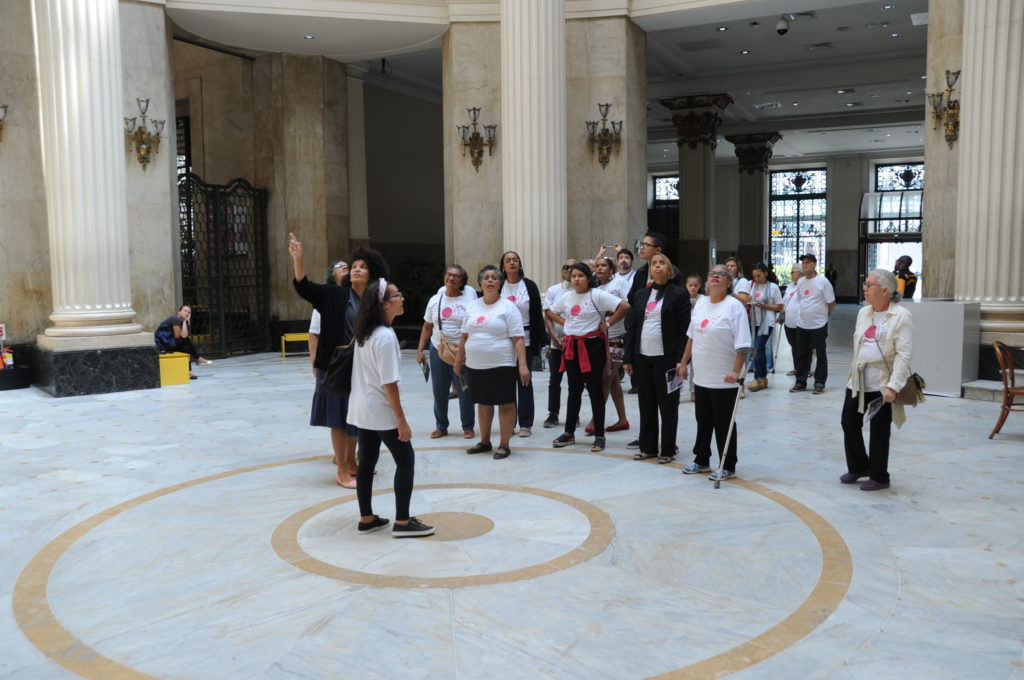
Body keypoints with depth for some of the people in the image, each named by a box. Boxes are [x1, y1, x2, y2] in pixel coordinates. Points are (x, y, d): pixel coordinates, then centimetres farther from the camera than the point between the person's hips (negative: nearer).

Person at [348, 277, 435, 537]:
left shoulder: (364, 333, 6)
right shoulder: (386, 337, -21)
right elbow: (389, 384, -22)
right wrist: (402, 421, -18)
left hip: (363, 410, 9)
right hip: (382, 412, -8)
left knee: (366, 462, 14)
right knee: (405, 460, 2)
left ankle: (366, 519, 23)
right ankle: (402, 522, 6)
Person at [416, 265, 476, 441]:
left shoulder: (469, 300, -4)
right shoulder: (435, 300, 7)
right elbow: (427, 328, 12)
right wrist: (420, 350, 7)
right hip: (437, 349, 3)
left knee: (465, 391, 2)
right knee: (439, 391, 9)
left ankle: (468, 427, 17)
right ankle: (441, 426, 22)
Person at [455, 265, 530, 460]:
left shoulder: (507, 307, -6)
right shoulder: (472, 306, 10)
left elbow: (518, 339, -11)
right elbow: (464, 336, 16)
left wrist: (523, 365, -18)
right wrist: (458, 361, 15)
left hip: (502, 366, -5)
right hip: (475, 366, 5)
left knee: (505, 404, 0)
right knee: (483, 403, 15)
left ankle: (504, 444, 11)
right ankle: (484, 442, 28)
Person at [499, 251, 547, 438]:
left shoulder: (530, 286, 1)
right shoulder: (498, 287, 3)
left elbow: (538, 315, 0)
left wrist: (543, 341, -3)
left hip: (525, 340, -1)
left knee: (524, 380, 3)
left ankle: (526, 424, 10)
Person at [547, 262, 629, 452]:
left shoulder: (598, 295, -9)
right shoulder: (566, 297, 8)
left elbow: (624, 306, -17)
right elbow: (551, 313, 23)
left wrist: (608, 323, -11)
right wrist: (565, 322, 7)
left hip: (592, 345, -5)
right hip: (572, 346, 5)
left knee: (595, 390, 1)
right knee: (574, 390, 12)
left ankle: (599, 436, 9)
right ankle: (569, 433, 20)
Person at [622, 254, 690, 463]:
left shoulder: (679, 294, -2)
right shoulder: (641, 295, 12)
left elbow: (684, 329, -7)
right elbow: (632, 327, 12)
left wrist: (681, 360, -13)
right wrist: (628, 358, 7)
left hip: (666, 357, -5)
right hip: (642, 357, 5)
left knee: (667, 404, 3)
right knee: (646, 403, 11)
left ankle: (668, 450, 13)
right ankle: (648, 447, 21)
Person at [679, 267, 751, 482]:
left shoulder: (734, 306, -12)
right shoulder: (700, 303, 8)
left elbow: (742, 344, -17)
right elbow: (692, 337, 16)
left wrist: (736, 371, -22)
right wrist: (684, 362, 15)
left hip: (724, 380, -6)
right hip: (701, 376, 6)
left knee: (724, 424, 4)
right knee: (703, 421, 17)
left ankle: (728, 467, 17)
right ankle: (702, 461, 31)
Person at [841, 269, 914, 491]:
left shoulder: (901, 316, -12)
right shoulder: (863, 312, 10)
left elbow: (904, 355, -17)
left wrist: (894, 386, -23)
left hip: (883, 384, -7)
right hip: (858, 380, 7)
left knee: (879, 431, 5)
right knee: (849, 423, 11)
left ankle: (879, 477, 21)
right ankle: (858, 467, 31)